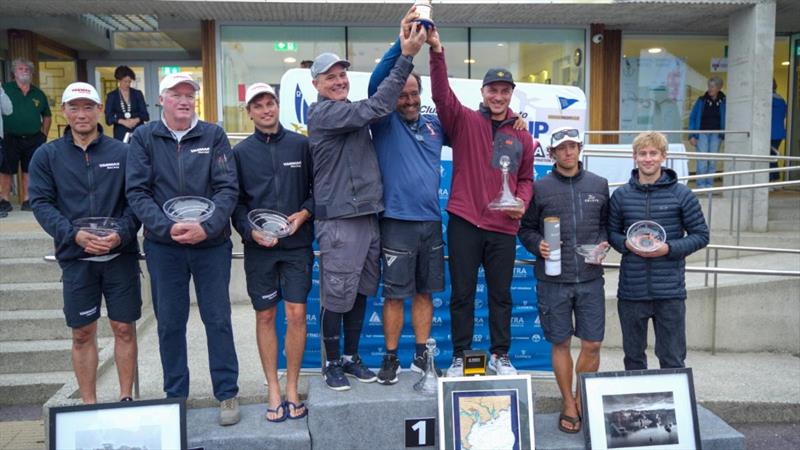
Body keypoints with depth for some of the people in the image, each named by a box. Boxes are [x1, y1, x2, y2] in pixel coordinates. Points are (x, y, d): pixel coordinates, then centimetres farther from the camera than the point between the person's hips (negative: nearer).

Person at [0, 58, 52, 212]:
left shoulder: (38, 94, 11)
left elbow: (46, 116, 20)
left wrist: (44, 134, 11)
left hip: (33, 140, 3)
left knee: (29, 171, 6)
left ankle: (27, 201, 13)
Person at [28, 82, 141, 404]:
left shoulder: (122, 152, 2)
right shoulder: (47, 156, 4)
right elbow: (41, 203, -1)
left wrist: (121, 233, -16)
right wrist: (75, 234, -16)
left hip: (121, 255, 0)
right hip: (75, 258, 1)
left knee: (124, 328, 6)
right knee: (82, 334, 8)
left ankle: (126, 398, 21)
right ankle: (89, 405, 21)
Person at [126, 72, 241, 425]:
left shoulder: (214, 135, 1)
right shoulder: (143, 138, 2)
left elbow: (228, 188, -5)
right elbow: (137, 192, -4)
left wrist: (207, 227, -19)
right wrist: (167, 227, -18)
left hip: (212, 243, -1)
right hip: (163, 246, 1)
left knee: (218, 319, 6)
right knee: (169, 323, 10)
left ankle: (227, 393, 20)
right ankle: (175, 395, 26)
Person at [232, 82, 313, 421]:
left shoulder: (300, 145, 4)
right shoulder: (241, 152, 6)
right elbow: (235, 200, 5)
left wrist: (304, 213, -8)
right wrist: (250, 231, -9)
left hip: (297, 244, 0)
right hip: (258, 247, 1)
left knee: (296, 314, -2)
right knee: (265, 316, 6)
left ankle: (292, 388, 14)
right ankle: (273, 391, 18)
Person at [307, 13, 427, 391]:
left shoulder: (350, 112, 19)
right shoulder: (323, 113, -11)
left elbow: (378, 85, 11)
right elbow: (374, 108, -20)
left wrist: (402, 45, 0)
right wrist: (406, 57, -22)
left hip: (368, 216, 8)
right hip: (340, 222, -8)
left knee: (361, 293, 14)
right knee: (337, 297, 1)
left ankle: (352, 357, 28)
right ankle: (332, 364, 17)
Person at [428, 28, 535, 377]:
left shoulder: (522, 137, 10)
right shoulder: (464, 121, 2)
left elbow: (526, 178, 17)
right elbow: (442, 95, -14)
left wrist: (522, 201, -5)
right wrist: (437, 52, -26)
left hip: (503, 227, 3)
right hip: (464, 223, -3)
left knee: (501, 294, 12)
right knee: (462, 293, 6)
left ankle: (500, 356, 27)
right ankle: (459, 357, 19)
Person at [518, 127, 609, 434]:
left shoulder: (599, 185, 9)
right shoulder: (540, 188, 1)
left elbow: (607, 223, 17)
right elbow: (526, 228, 5)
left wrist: (604, 244, -2)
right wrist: (538, 245, -14)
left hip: (590, 280, 2)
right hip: (553, 281, -2)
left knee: (592, 344, 4)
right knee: (561, 343, 7)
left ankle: (583, 400, 26)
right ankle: (568, 404, 23)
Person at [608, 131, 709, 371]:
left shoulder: (682, 194, -2)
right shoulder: (621, 195, 4)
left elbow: (700, 235, 1)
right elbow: (611, 233, 12)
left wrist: (669, 248, -14)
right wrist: (626, 244, -10)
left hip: (670, 291, -2)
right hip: (631, 291, 2)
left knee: (672, 358, 8)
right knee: (633, 355, 16)